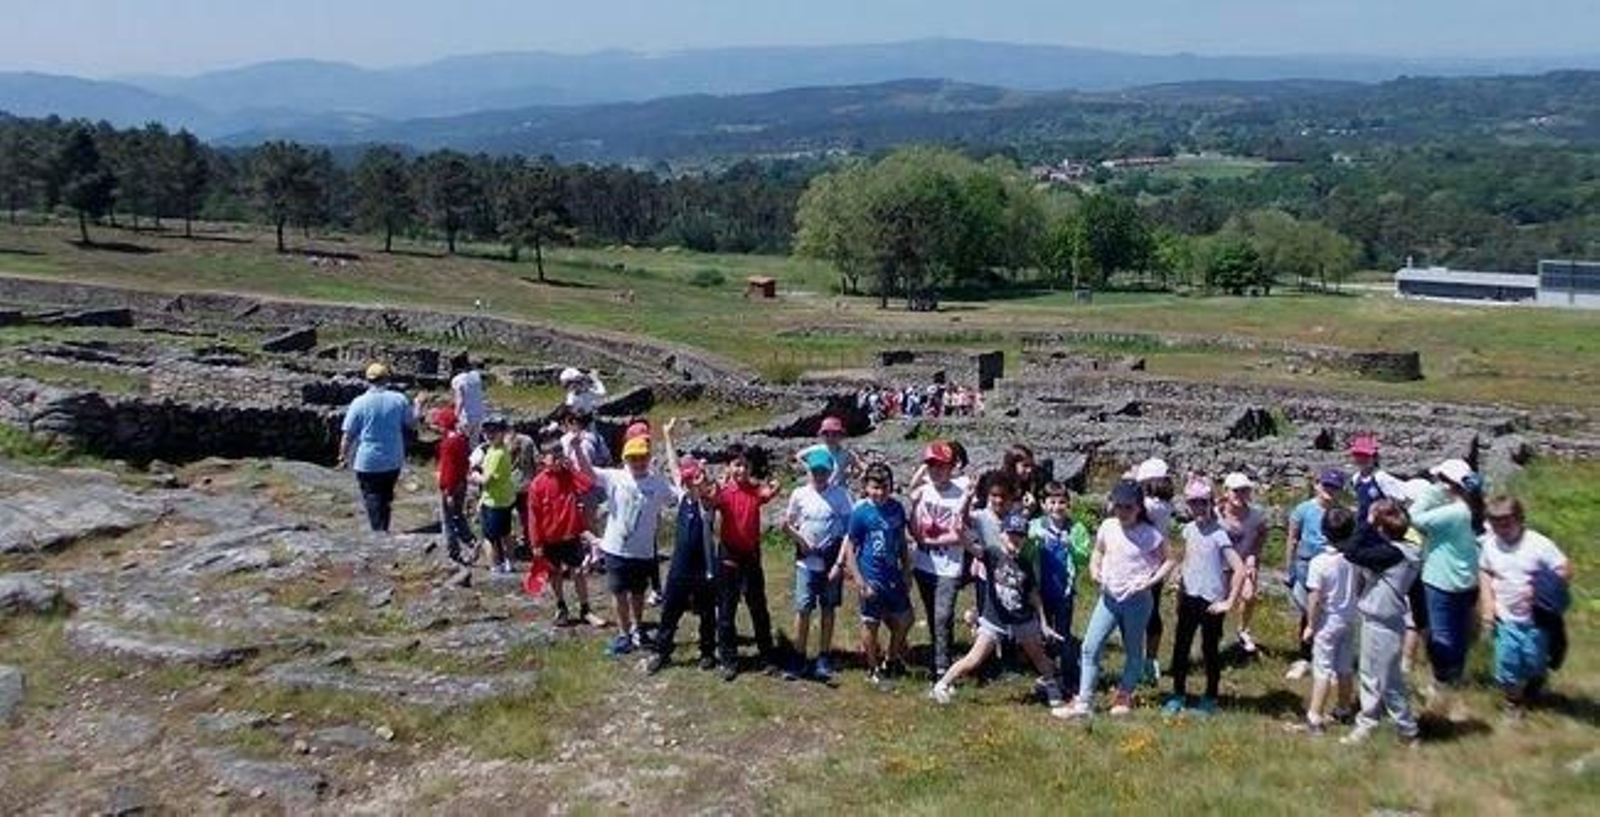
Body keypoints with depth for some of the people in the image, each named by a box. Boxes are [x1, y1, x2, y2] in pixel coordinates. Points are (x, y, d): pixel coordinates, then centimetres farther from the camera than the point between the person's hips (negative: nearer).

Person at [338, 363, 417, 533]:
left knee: (372, 499, 6)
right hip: (393, 461, 3)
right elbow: (411, 423, 9)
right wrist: (418, 406, 26)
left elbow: (348, 435, -8)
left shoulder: (359, 403, -10)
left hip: (367, 463, -3)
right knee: (386, 497, 19)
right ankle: (384, 530, 28)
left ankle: (378, 532, 0)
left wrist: (343, 457, 5)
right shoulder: (399, 400, -4)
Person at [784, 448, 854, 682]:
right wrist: (800, 540, -6)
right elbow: (787, 524, 11)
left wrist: (840, 563, -11)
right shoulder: (799, 494, 0)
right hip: (806, 561, 0)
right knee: (803, 610, -3)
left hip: (831, 562, 0)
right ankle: (799, 660, 7)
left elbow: (847, 531, -6)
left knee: (828, 610, 7)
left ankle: (822, 661, 14)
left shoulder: (840, 495, -5)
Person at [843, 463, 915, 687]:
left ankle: (891, 661, 35)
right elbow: (850, 549, -11)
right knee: (871, 624, 8)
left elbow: (902, 543, 10)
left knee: (904, 620, 13)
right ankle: (874, 670, 25)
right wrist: (860, 583, -15)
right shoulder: (860, 512, -15)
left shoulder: (897, 508, -2)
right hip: (872, 579, -5)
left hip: (894, 576, 5)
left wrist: (906, 573, 10)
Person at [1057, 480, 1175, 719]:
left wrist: (1151, 581, -16)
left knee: (1133, 650, 11)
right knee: (1090, 647, -5)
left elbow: (1170, 561, -3)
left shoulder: (1150, 535, -10)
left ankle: (1124, 697, 30)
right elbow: (1098, 553, 15)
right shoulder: (1107, 527, 0)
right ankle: (1083, 702, -3)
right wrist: (1095, 570, -5)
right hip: (1109, 597, 3)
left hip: (1137, 600, -3)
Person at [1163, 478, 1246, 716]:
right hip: (1189, 598, 6)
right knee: (1180, 647, 8)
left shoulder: (1219, 534, -15)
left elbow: (1239, 570, -20)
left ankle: (1210, 699, 22)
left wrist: (1229, 603, -19)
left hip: (1212, 602, -6)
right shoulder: (1189, 530, 4)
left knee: (1210, 649, 7)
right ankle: (1178, 695, 21)